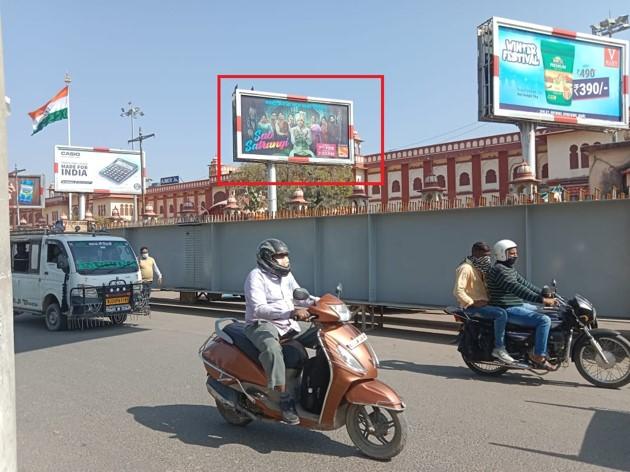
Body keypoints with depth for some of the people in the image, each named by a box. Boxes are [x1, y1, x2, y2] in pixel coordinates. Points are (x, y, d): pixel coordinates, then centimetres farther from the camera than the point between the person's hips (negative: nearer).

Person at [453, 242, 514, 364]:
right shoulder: (466, 268, -13)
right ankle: (499, 348, -22)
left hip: (484, 302, 10)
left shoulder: (480, 268, 18)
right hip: (471, 306, -10)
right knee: (501, 313, -29)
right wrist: (473, 303, -23)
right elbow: (458, 291, -22)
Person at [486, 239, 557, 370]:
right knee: (544, 320, -22)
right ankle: (539, 356, -14)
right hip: (508, 310, -11)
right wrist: (542, 300, -30)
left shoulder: (510, 269, 16)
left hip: (519, 305, 11)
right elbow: (517, 289, -27)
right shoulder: (499, 270, -19)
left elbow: (525, 283, 17)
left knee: (548, 314, 21)